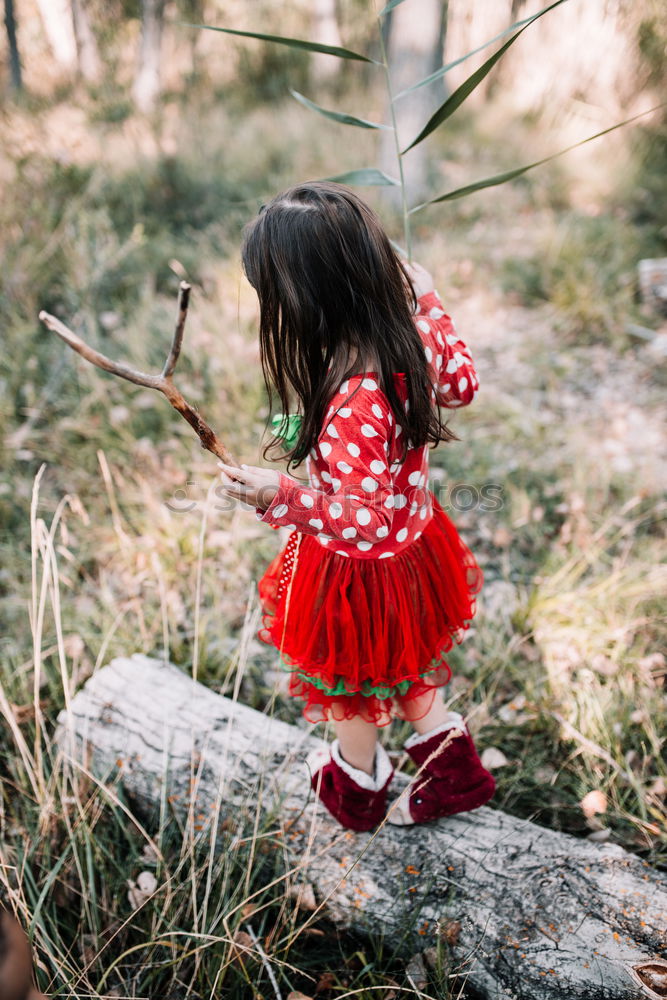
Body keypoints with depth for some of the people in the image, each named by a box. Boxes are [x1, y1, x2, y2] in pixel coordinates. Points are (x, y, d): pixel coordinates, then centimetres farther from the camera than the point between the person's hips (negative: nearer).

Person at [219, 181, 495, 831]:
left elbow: (365, 518, -34)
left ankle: (357, 787, 55)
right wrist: (429, 301, 13)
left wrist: (280, 495, -38)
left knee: (350, 679, 24)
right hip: (413, 539, 7)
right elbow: (460, 384, 5)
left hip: (360, 568, -7)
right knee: (401, 666, 33)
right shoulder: (414, 334, -16)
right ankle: (451, 770, 51)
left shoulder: (353, 403, -41)